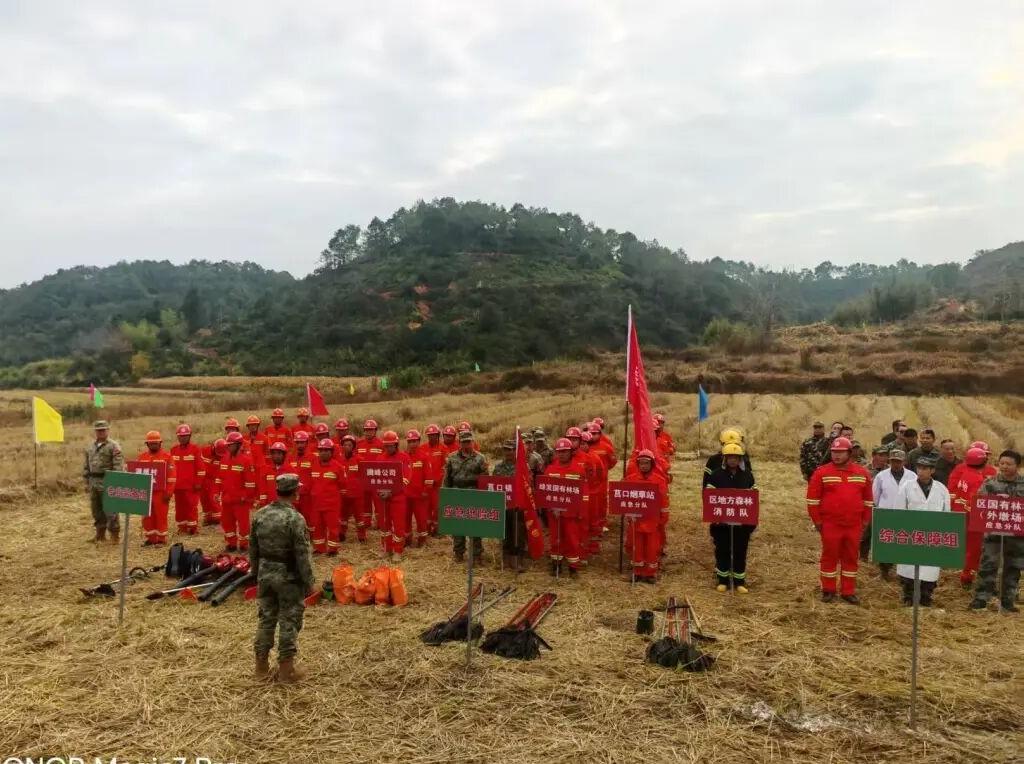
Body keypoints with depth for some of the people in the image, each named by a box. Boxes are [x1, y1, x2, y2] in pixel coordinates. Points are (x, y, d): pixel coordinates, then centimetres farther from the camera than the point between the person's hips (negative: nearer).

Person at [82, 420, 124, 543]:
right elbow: (86, 466, 20)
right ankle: (100, 534, 24)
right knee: (96, 510, 13)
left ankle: (114, 535, 3)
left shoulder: (114, 446, -7)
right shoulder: (90, 447, 15)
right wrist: (86, 482, 15)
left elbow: (118, 466, -12)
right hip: (93, 482, 7)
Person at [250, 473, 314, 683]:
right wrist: (308, 582, -8)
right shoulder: (295, 519, -20)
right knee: (289, 621, 6)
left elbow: (253, 548, 8)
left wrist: (255, 572, 20)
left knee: (265, 618, 16)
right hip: (288, 577, -6)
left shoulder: (260, 514, -1)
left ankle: (261, 665, 26)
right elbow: (302, 555, -17)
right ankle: (286, 668, 14)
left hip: (265, 574, 6)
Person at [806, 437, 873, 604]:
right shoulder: (822, 472, -5)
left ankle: (848, 591, 21)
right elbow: (813, 499, -4)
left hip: (854, 525, 3)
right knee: (830, 556, 6)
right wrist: (817, 521, -5)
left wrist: (865, 520, 10)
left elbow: (868, 499, 13)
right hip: (830, 524, -3)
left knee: (851, 557, 10)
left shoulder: (862, 473, 5)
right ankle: (828, 590, 17)